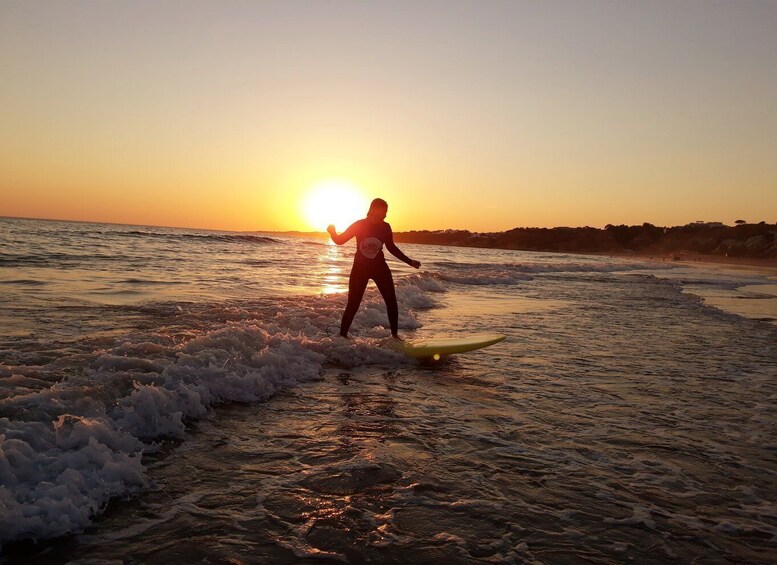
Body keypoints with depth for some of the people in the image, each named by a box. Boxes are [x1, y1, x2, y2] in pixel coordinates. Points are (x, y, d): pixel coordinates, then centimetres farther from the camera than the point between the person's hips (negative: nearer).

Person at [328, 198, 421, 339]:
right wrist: (332, 232, -28)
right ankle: (342, 335, 7)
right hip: (360, 268, -2)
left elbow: (391, 247, 11)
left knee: (391, 301, -5)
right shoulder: (359, 225, -10)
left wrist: (409, 261, 10)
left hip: (380, 267, 2)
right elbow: (340, 240, -6)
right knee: (353, 304, -5)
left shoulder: (385, 227, -3)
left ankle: (395, 334, 6)